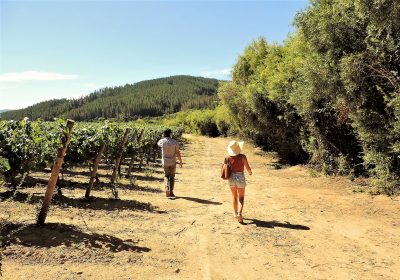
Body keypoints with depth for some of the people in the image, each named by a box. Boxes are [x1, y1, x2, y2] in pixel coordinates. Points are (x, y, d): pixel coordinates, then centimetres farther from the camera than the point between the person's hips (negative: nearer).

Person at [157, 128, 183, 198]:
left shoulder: (162, 141, -7)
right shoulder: (175, 142, -9)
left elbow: (158, 143, 20)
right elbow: (177, 153, -7)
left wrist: (162, 137, 16)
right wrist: (180, 161, 3)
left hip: (165, 162, 1)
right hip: (173, 162, -1)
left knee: (166, 176, 15)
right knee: (172, 177, 13)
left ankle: (167, 190, -4)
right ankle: (171, 192, 15)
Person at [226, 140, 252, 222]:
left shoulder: (228, 157, -4)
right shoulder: (242, 156, -12)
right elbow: (248, 168, -8)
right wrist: (250, 172, 14)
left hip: (231, 178, 3)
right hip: (240, 178, -3)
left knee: (234, 196, 23)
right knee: (241, 197, 12)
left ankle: (236, 213, 32)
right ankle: (239, 213, -8)